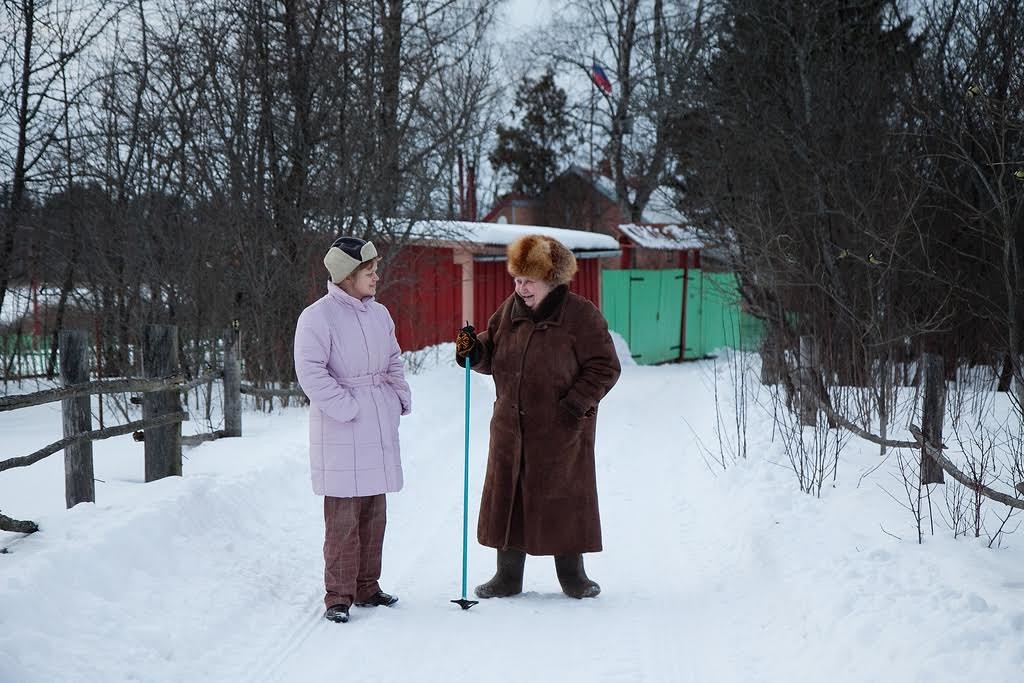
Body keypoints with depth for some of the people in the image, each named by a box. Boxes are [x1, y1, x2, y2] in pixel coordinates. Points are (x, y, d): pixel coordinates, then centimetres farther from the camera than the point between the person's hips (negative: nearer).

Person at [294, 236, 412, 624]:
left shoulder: (379, 314, 12)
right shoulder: (318, 316, -12)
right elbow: (310, 372, -17)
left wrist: (402, 398, 9)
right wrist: (348, 409, -19)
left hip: (380, 425, 8)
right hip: (341, 428, -7)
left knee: (374, 514, 13)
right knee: (343, 516, -6)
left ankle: (366, 588, 24)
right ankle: (338, 597, 3)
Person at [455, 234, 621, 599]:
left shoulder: (581, 314, -10)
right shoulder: (510, 309, 6)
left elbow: (605, 368, -8)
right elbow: (493, 354, 16)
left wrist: (575, 405, -16)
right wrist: (473, 350, -6)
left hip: (561, 431, -5)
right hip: (511, 428, 5)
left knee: (564, 499, 4)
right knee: (507, 496, 8)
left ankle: (572, 576, 20)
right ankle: (508, 575, 21)